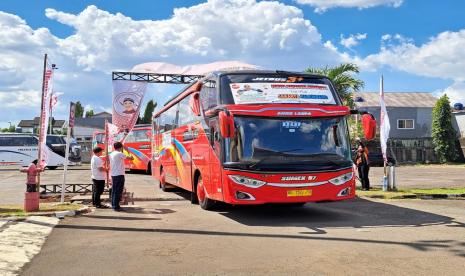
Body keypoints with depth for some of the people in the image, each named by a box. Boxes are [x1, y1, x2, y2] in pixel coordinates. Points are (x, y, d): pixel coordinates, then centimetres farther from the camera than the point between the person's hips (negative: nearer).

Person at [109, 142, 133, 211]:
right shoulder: (119, 154, -13)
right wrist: (131, 157, 17)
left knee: (114, 190, 14)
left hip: (113, 174, 9)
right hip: (119, 174, -8)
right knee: (118, 191, -5)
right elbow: (128, 158, -4)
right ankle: (116, 206, -4)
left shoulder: (111, 154, 11)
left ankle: (113, 204, 21)